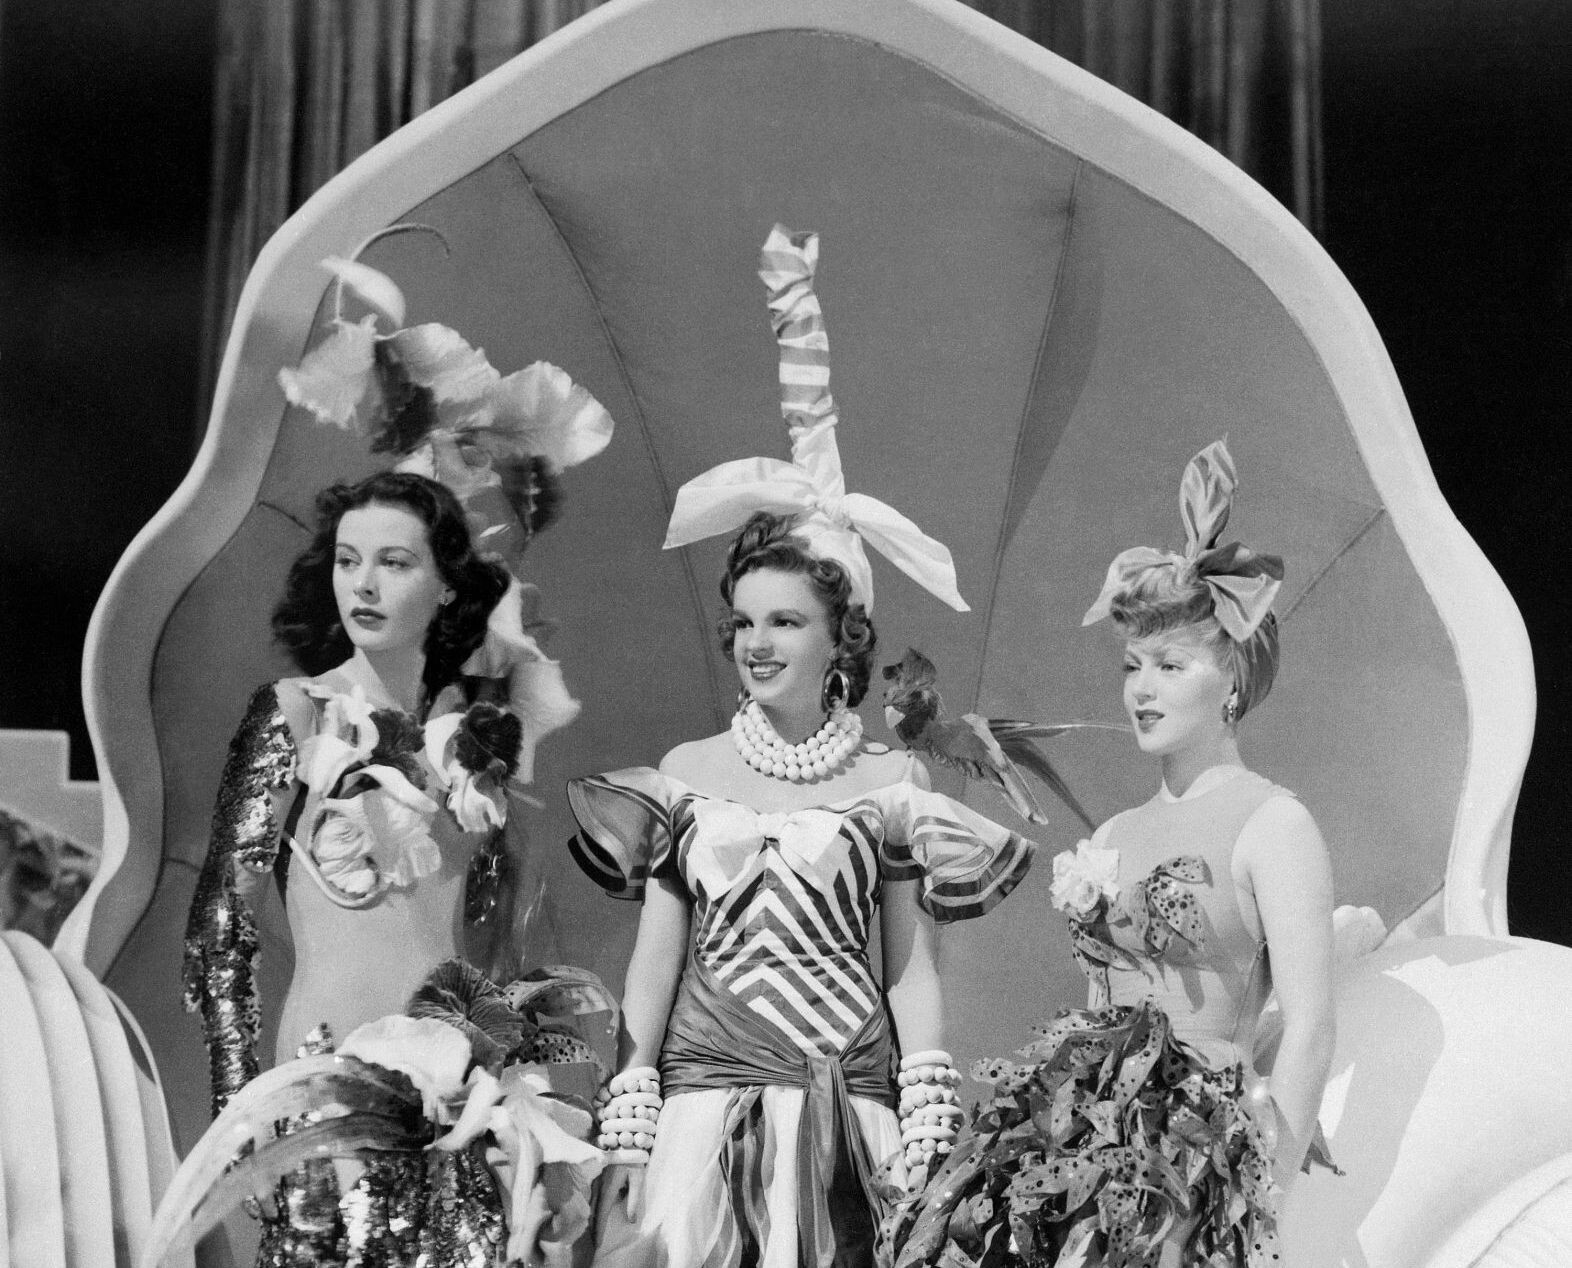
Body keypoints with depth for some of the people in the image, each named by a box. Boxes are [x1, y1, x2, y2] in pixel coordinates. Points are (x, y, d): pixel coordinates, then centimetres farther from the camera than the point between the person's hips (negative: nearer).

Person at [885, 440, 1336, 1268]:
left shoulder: (1272, 823, -4)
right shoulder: (1114, 836, 17)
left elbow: (1309, 1029, -9)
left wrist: (1262, 1200, -13)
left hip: (1191, 1154, -5)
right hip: (1076, 1143, 6)